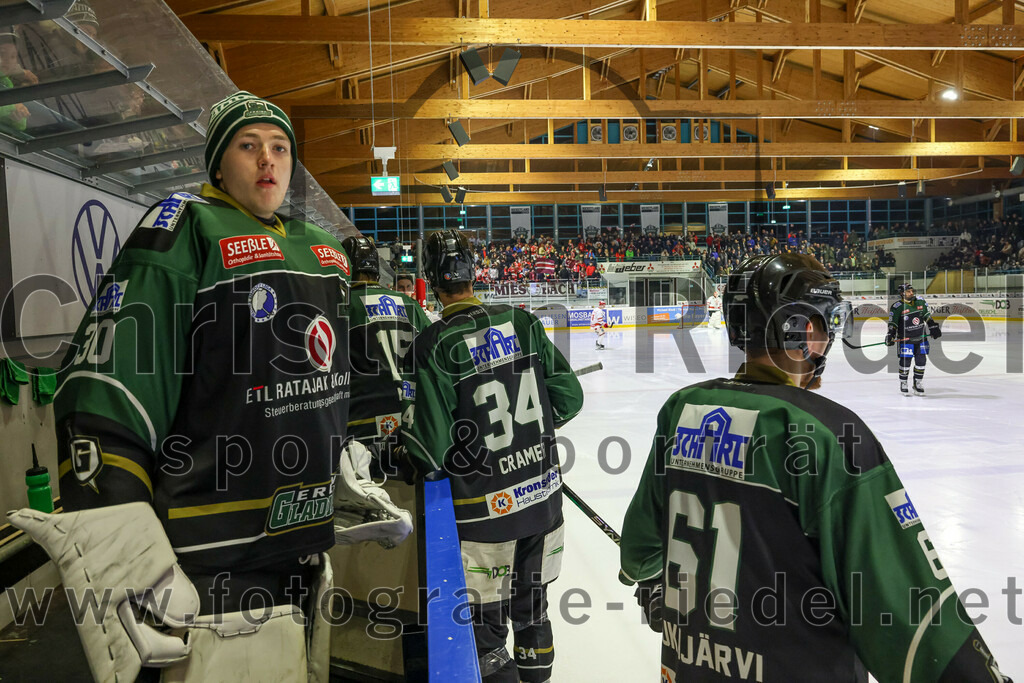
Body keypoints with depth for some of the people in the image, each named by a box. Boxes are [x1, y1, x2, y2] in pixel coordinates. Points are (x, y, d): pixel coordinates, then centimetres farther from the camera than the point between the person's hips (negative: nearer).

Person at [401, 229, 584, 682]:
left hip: (486, 510, -5)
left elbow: (431, 450, -17)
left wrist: (398, 447, 4)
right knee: (531, 606, 24)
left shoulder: (433, 346, -16)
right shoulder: (522, 322, -2)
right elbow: (568, 397, 1)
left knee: (485, 628, 11)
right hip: (543, 498, 5)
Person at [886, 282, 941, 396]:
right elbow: (893, 323, -8)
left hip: (921, 338, 5)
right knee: (905, 361, -7)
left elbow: (927, 316, 15)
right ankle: (903, 384, 10)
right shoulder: (897, 306, -10)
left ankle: (918, 384, 19)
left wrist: (933, 327, 13)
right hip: (905, 339, -5)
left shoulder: (920, 301, 4)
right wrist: (890, 335, -18)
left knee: (921, 361, 5)